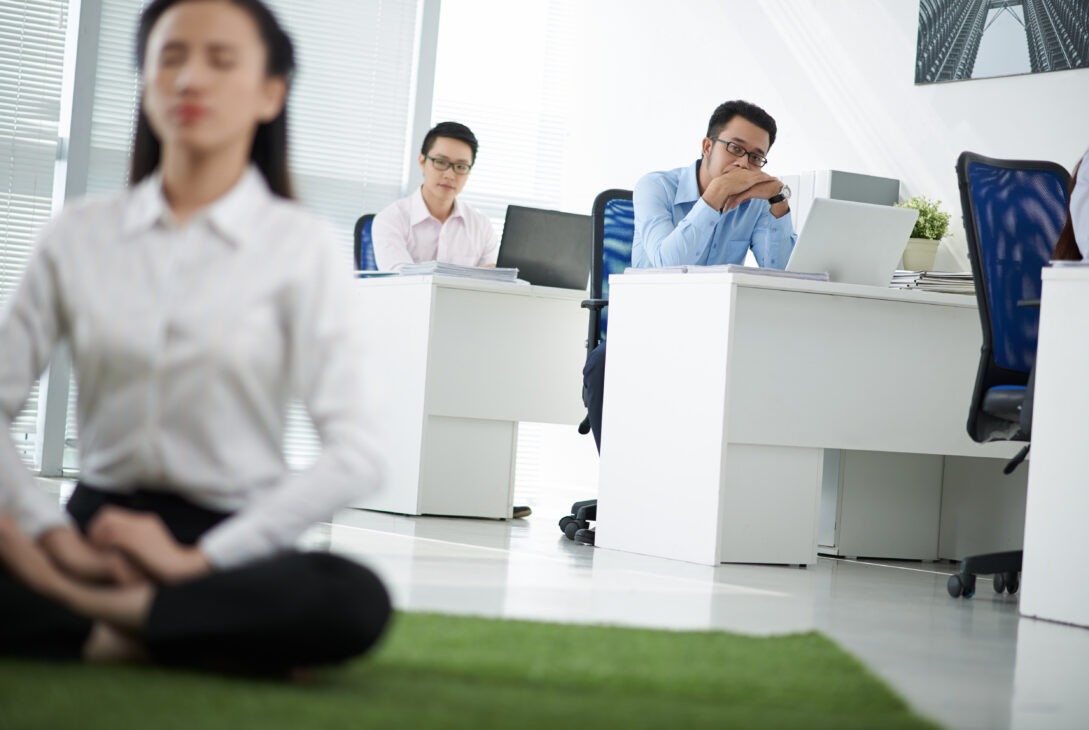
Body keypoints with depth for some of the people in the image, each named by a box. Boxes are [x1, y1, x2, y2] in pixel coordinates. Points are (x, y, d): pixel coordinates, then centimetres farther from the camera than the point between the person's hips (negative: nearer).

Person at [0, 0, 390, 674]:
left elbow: (355, 456, -11)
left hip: (233, 537, -2)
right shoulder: (79, 236, 8)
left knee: (356, 602, -35)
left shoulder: (302, 246, -1)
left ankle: (96, 616, -20)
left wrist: (199, 558, -18)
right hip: (97, 524, 2)